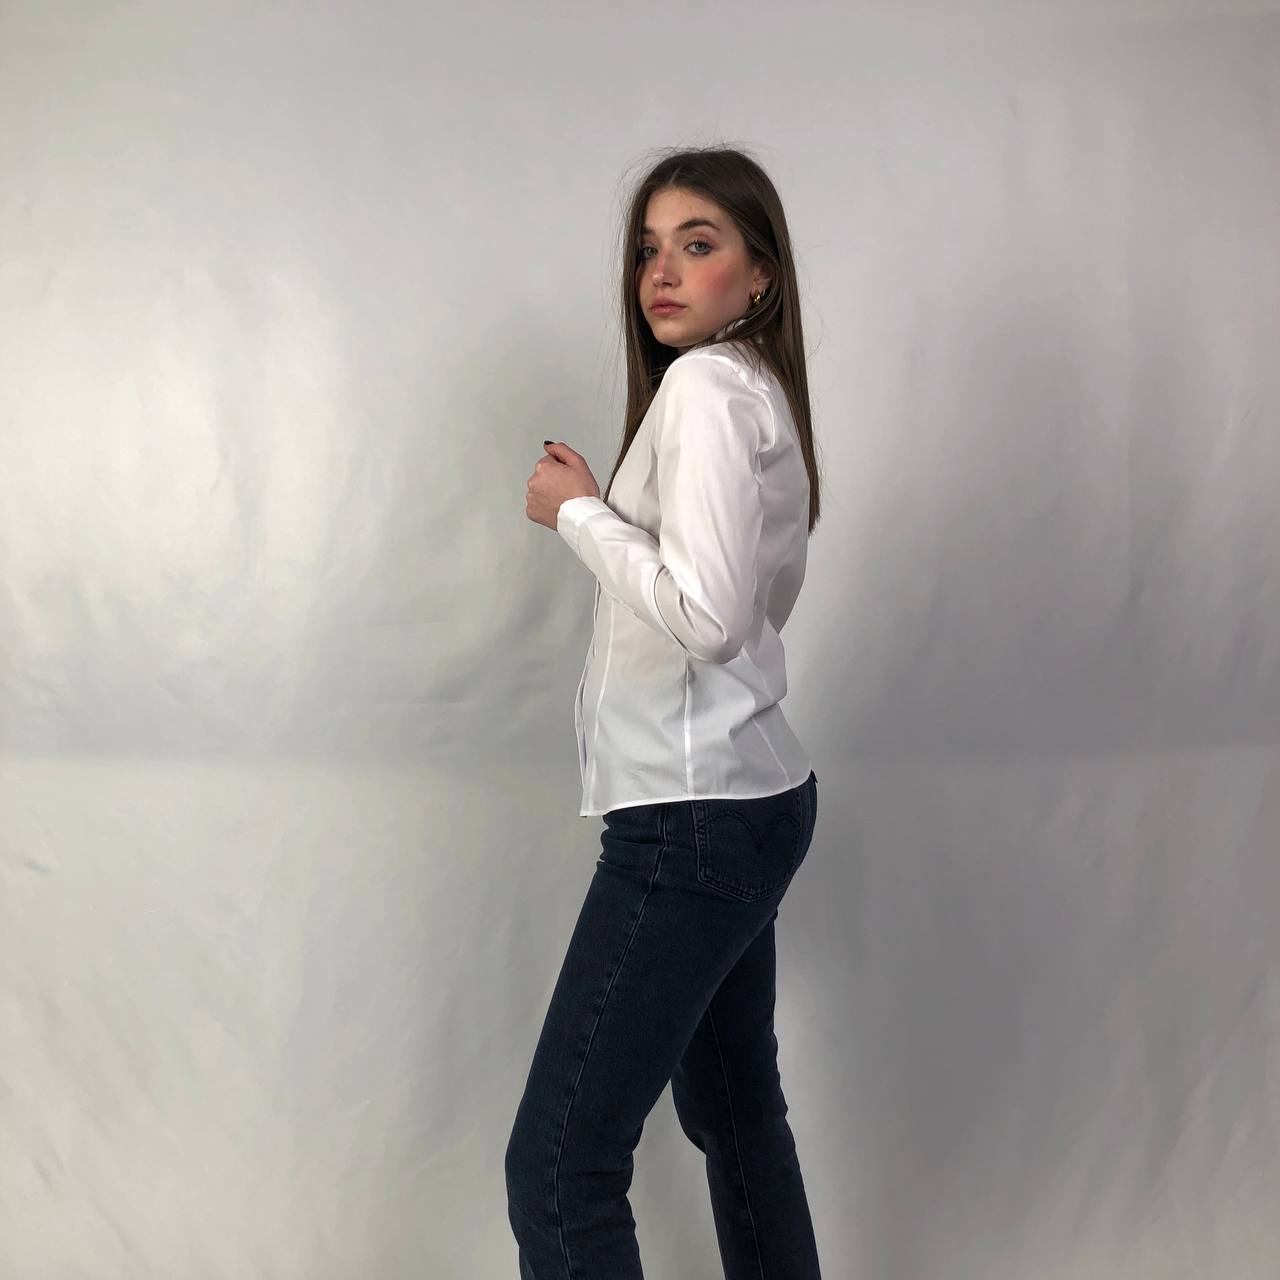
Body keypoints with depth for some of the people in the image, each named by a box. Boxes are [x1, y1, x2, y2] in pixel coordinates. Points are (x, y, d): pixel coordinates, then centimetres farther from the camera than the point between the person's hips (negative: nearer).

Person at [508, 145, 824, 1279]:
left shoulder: (707, 382, -13)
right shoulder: (758, 389, 16)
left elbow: (707, 616, -24)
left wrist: (579, 513, -11)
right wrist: (602, 502, 14)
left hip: (697, 815, -11)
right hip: (752, 800, 11)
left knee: (558, 1168, -7)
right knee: (732, 1109, 23)